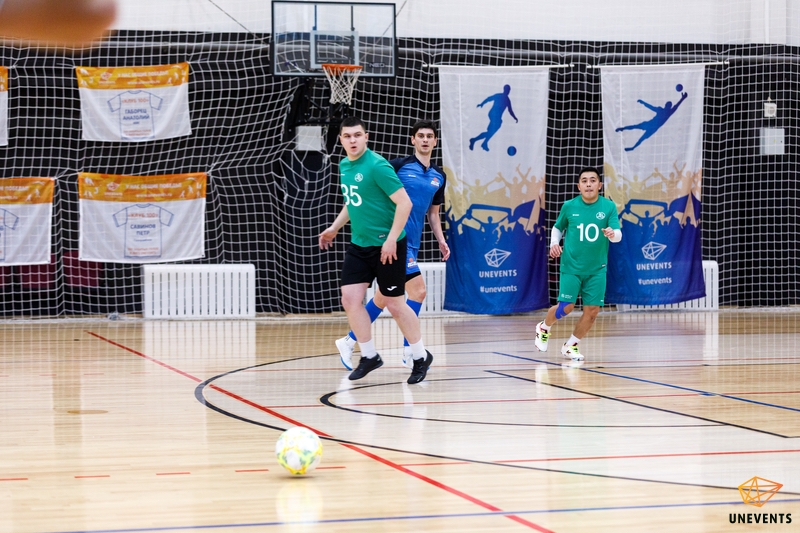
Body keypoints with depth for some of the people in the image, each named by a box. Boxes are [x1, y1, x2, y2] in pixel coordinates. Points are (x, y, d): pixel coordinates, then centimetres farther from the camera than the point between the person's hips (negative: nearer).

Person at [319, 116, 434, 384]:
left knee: (395, 304, 1)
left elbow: (404, 202, -20)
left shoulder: (376, 166, -18)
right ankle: (369, 356, 13)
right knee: (350, 299, -2)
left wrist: (391, 238, -23)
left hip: (386, 246, -7)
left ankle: (421, 357, 18)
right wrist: (335, 227, 21)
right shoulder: (344, 166, 7)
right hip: (359, 244, 7)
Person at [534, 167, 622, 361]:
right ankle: (543, 327, 26)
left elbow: (618, 235, -12)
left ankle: (571, 346, 20)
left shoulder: (609, 206, -5)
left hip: (597, 269, 1)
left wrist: (612, 233, -35)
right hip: (571, 266, -1)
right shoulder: (569, 206, -3)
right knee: (566, 307, -6)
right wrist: (554, 243, -6)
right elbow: (557, 228, 13)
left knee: (592, 310, -1)